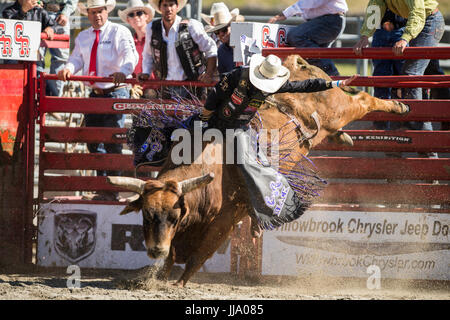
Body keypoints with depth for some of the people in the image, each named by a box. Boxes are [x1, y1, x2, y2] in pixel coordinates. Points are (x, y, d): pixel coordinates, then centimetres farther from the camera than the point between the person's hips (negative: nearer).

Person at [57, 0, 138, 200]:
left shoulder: (120, 32, -4)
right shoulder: (83, 37, 15)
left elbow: (131, 56, -19)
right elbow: (77, 59, 6)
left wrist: (123, 71, -40)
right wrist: (68, 69, -18)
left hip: (116, 92, -6)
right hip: (95, 93, 6)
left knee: (112, 142, -11)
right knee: (92, 142, 7)